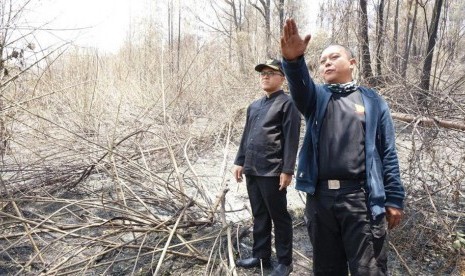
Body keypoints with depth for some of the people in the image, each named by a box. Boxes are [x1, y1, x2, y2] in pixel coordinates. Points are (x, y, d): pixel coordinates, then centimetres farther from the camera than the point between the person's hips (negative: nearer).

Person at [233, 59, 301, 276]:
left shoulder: (287, 104, -6)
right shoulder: (254, 106, 17)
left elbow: (291, 139, -12)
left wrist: (287, 170, -17)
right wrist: (240, 161, 15)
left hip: (272, 171, -7)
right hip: (252, 170, 7)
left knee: (279, 217, 5)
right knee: (259, 215, 16)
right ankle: (260, 256, 30)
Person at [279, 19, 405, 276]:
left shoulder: (372, 100, 7)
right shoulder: (315, 96, 10)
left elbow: (388, 152, 5)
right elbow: (299, 83, -14)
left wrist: (394, 198, 1)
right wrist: (293, 60, -35)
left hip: (361, 197, -2)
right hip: (319, 196, 2)